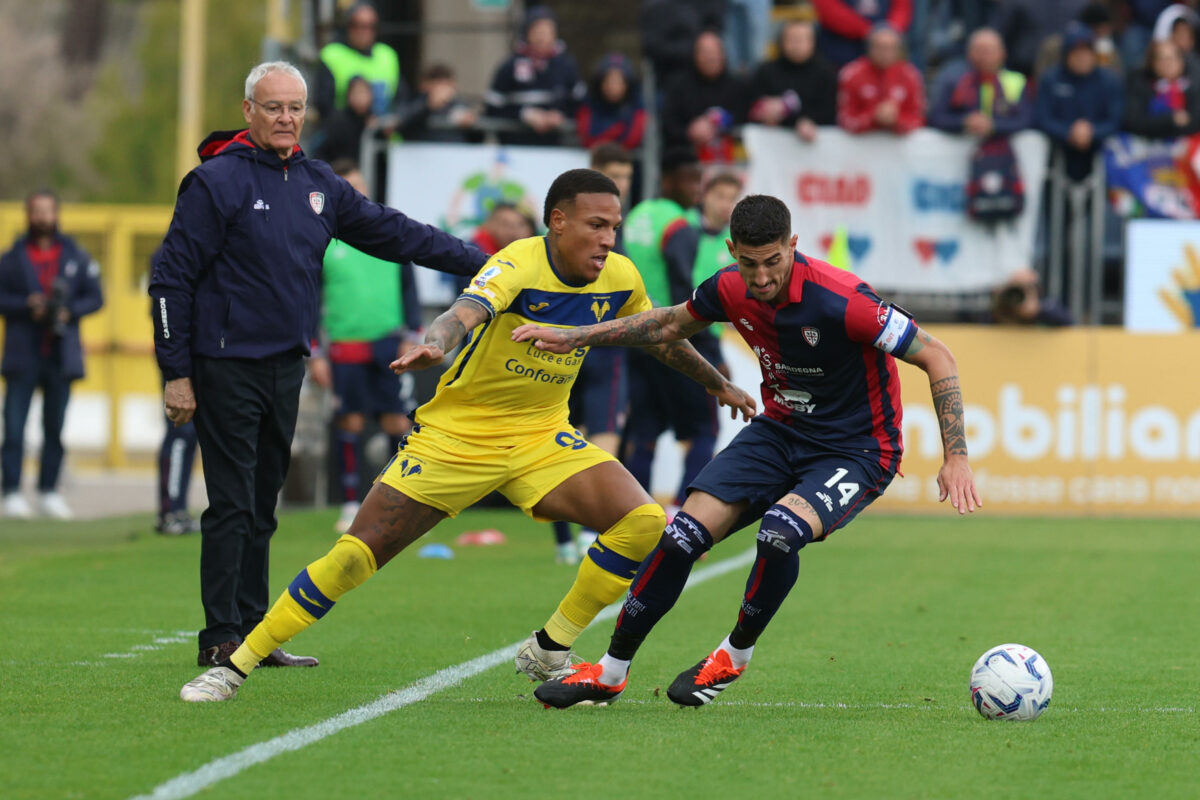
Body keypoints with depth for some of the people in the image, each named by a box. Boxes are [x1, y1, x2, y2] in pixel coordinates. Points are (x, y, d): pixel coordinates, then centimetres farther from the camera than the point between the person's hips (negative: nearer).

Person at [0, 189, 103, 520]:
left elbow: (95, 297, 8)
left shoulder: (76, 257, 10)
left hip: (61, 355, 2)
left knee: (55, 428, 5)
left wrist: (69, 312, -10)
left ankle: (49, 493, 11)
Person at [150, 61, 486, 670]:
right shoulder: (217, 181, -9)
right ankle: (220, 640, -4)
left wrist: (479, 262, 14)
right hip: (227, 365, -7)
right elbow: (171, 277, -9)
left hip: (286, 367, 7)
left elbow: (391, 232, 17)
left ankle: (253, 633, 16)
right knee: (232, 506, -7)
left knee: (262, 507, 11)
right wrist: (176, 373, -13)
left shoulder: (317, 183, 10)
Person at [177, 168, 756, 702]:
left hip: (541, 437, 5)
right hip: (455, 434, -5)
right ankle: (236, 665, 3)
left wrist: (718, 384, 31)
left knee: (642, 523, -16)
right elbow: (468, 309, -43)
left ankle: (547, 653, 0)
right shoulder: (519, 265, -23)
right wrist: (436, 343, -65)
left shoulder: (620, 279, -3)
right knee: (355, 555, -10)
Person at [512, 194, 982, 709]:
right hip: (779, 431, 5)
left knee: (780, 531, -33)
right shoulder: (730, 289, -9)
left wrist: (956, 457, -24)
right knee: (686, 532, -10)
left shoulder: (841, 301, -28)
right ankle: (609, 673, 5)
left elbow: (936, 357, -20)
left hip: (856, 450, -5)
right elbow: (673, 324, 16)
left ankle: (735, 655, -5)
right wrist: (576, 337, 12)